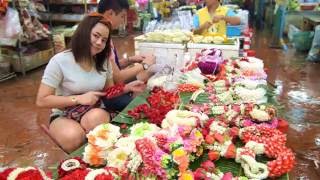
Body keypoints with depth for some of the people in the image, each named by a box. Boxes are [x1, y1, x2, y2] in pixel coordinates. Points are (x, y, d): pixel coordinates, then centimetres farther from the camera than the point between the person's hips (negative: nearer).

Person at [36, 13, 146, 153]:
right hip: (64, 117, -3)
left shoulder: (103, 61, 4)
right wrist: (78, 99, -21)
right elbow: (42, 100, -14)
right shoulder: (60, 61, -14)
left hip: (94, 113, 3)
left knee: (97, 118, -35)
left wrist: (127, 88, -8)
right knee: (73, 136, -37)